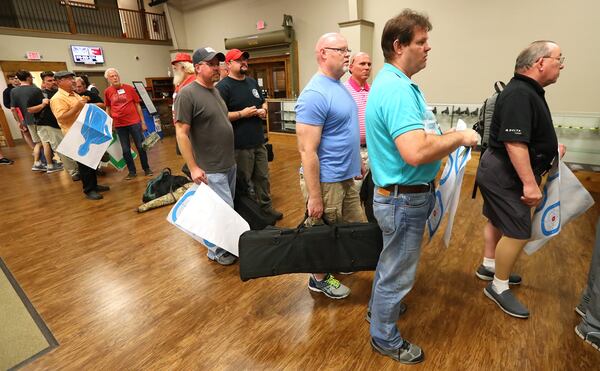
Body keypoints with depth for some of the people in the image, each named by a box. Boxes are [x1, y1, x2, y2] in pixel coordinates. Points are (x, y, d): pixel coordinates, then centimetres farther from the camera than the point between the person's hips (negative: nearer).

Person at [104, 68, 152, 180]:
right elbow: (108, 108, 14)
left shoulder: (129, 88, 0)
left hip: (134, 122, -2)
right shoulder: (107, 92, 4)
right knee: (125, 150, 7)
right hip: (119, 125, 2)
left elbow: (137, 105, 3)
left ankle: (146, 169, 17)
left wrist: (143, 121, 1)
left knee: (141, 146, 3)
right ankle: (132, 171, 19)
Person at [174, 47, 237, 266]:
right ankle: (216, 251, 22)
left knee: (227, 208, 18)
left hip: (230, 163, 8)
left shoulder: (215, 90, 10)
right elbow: (181, 133, -17)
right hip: (211, 169, -8)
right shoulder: (187, 94, -14)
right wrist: (193, 168, -19)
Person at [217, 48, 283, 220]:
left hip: (259, 141, 7)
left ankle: (266, 206, 31)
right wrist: (242, 114, -18)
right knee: (243, 182, 6)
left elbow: (263, 101, 26)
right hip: (240, 145, -7)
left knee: (263, 176, 15)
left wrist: (263, 109, 2)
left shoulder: (252, 82, 14)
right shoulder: (223, 86, -11)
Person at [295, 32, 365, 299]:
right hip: (325, 181, -9)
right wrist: (314, 197, -23)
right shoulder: (315, 94, -21)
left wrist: (357, 162, 22)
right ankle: (320, 279, 34)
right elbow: (307, 151, -24)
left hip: (345, 177, 9)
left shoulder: (339, 86, 10)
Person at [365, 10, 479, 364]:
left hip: (398, 194, 10)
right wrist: (460, 136, -19)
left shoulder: (393, 82, 10)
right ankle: (385, 338, 32)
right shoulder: (398, 89, -24)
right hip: (405, 199, -10)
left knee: (391, 260, 28)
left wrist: (447, 137, 9)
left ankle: (380, 306, 51)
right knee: (398, 272, 9)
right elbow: (416, 152, -35)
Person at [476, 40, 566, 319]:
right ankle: (499, 287, 12)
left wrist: (549, 147, 19)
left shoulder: (528, 91, 12)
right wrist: (530, 183, -27)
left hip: (500, 171, 11)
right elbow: (514, 142, -29)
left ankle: (489, 266, 38)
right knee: (518, 232, -4)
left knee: (498, 220, 21)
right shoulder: (519, 94, -22)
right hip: (506, 175, -11)